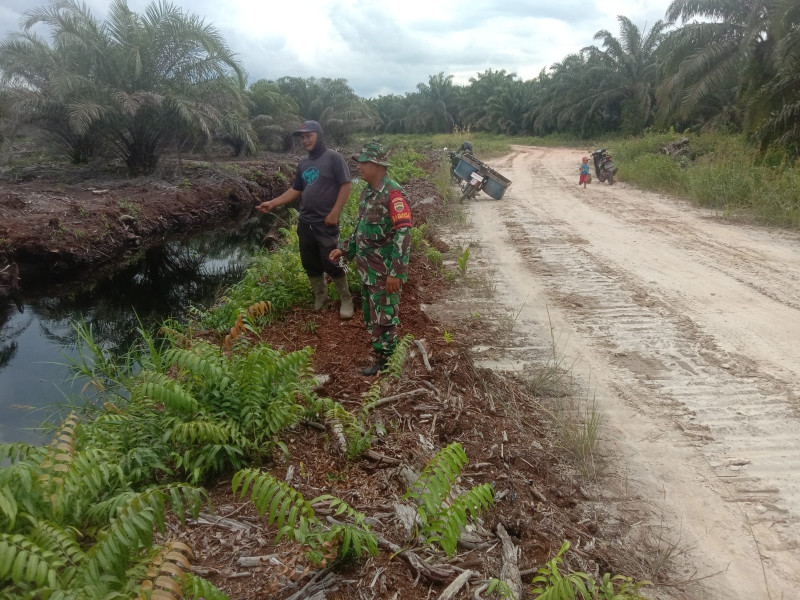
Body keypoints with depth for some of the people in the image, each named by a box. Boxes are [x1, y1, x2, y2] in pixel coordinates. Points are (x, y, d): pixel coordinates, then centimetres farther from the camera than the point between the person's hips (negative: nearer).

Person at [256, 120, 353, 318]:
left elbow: (346, 185, -12)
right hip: (305, 223, 7)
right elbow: (295, 190, 17)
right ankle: (320, 297, 27)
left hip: (326, 224, -7)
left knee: (331, 263, -5)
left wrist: (334, 213, -18)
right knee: (310, 263, 11)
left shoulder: (333, 157, -7)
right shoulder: (303, 164, 13)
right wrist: (272, 203, 7)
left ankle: (346, 299, 13)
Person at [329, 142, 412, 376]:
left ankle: (385, 360, 14)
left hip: (385, 271, -9)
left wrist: (396, 272, -25)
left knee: (384, 316, 2)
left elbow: (403, 234, -23)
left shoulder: (393, 193, -19)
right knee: (370, 314, 18)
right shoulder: (368, 192, 10)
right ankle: (379, 346, 33)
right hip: (367, 268, 9)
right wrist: (345, 249, 15)